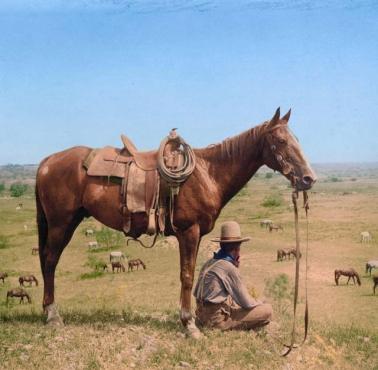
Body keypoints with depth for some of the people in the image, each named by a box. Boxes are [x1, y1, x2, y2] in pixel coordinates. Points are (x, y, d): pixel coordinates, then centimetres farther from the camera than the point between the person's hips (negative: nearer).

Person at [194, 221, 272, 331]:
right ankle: (230, 328, -9)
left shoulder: (209, 263, 8)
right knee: (267, 310, -8)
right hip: (218, 320, -9)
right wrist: (259, 303, 12)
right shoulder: (230, 268, -16)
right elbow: (246, 303, -12)